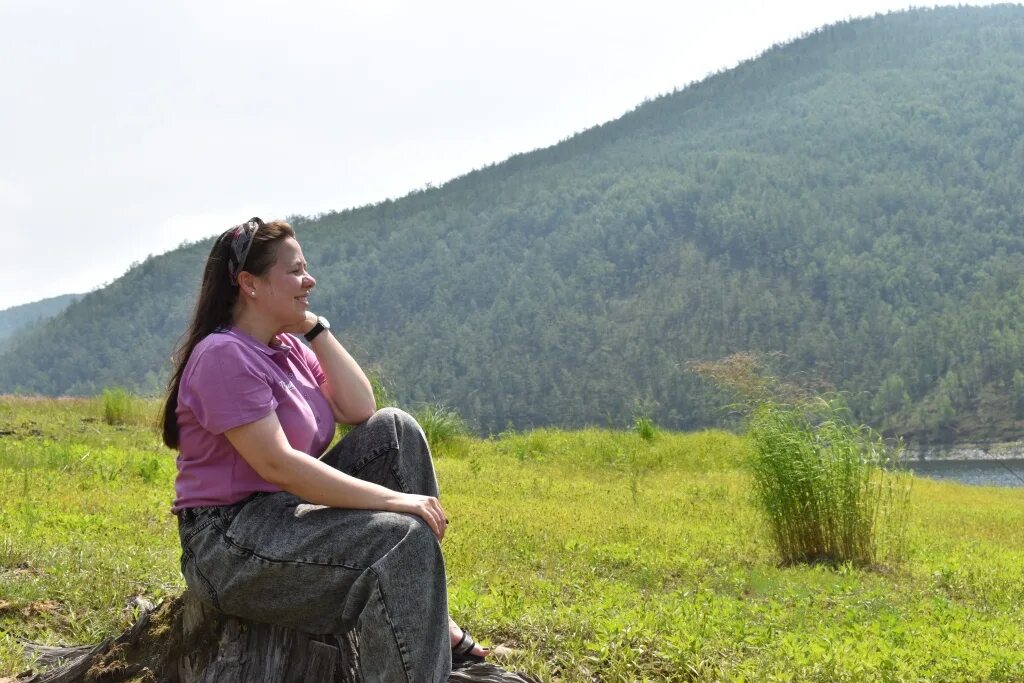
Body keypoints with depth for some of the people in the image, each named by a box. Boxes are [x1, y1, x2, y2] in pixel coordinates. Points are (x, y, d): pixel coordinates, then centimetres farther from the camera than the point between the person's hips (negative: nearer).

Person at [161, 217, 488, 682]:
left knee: (394, 428, -1)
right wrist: (391, 499, -25)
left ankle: (424, 615, -3)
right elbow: (276, 465, -25)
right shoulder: (224, 356, -17)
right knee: (405, 538, -25)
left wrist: (316, 328, 2)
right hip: (230, 546, -9)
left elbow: (360, 411, 4)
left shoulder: (287, 347, 11)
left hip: (289, 514, 9)